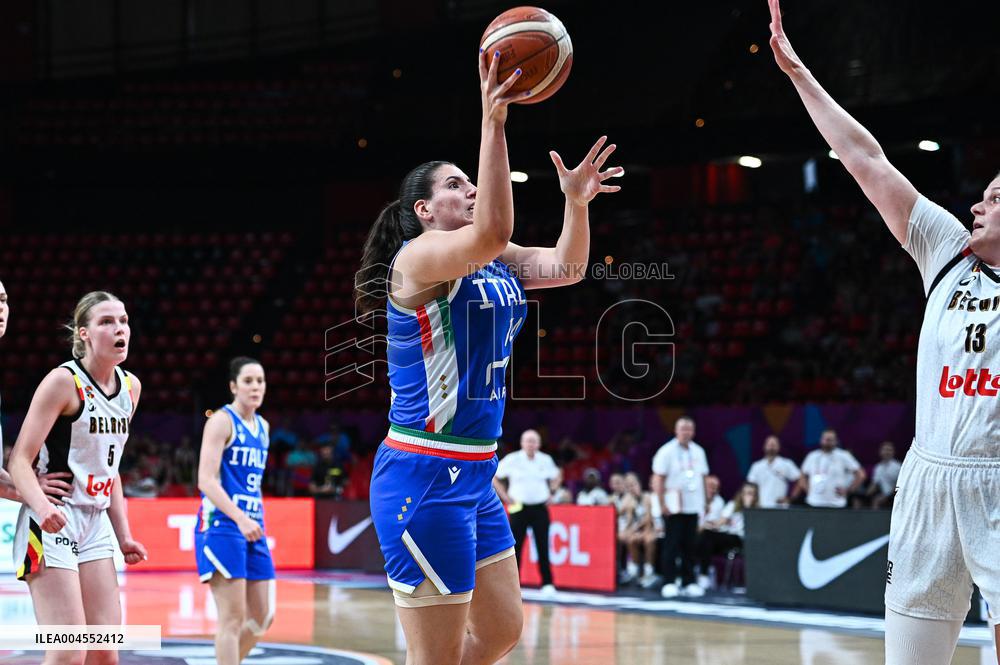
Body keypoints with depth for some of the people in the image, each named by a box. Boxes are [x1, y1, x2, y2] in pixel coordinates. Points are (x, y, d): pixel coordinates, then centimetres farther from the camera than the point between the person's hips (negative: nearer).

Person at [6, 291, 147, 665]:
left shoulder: (131, 387, 10)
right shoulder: (63, 381, -12)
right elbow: (19, 460, -15)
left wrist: (124, 535, 17)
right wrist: (42, 505, -34)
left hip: (95, 526, 7)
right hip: (51, 524, -7)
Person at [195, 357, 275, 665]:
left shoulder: (262, 427, 16)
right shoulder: (221, 421, -8)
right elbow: (206, 480, -16)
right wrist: (239, 518, -26)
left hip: (252, 528, 8)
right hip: (222, 525, -8)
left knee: (263, 618, 7)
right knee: (233, 618, -10)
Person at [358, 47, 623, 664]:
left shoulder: (492, 265, 13)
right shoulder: (418, 257, -13)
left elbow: (566, 267, 10)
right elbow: (491, 232, -31)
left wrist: (576, 202, -7)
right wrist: (493, 122, -33)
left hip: (474, 476, 10)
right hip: (424, 477, -10)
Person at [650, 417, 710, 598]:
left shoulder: (698, 452, 11)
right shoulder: (667, 451, -5)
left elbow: (703, 478, 17)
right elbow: (657, 480, -7)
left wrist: (704, 501, 10)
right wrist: (662, 504, -12)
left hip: (693, 507, 5)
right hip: (674, 507, -5)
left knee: (690, 545, 5)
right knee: (672, 545, -4)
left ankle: (688, 582, 10)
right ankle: (670, 582, 0)